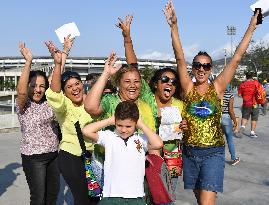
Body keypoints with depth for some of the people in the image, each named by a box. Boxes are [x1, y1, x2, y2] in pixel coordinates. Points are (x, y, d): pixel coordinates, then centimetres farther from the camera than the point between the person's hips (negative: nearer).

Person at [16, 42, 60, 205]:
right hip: (33, 157, -5)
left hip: (53, 153, 5)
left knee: (54, 191, 16)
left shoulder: (48, 103, 4)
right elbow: (21, 91, -31)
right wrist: (28, 61, -35)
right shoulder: (23, 106, -11)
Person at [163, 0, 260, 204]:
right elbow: (180, 58, -12)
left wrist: (252, 27, -8)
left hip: (213, 152, -2)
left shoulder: (217, 87, -3)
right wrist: (174, 26, -21)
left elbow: (236, 58, -6)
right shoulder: (188, 87, -2)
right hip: (190, 151, 2)